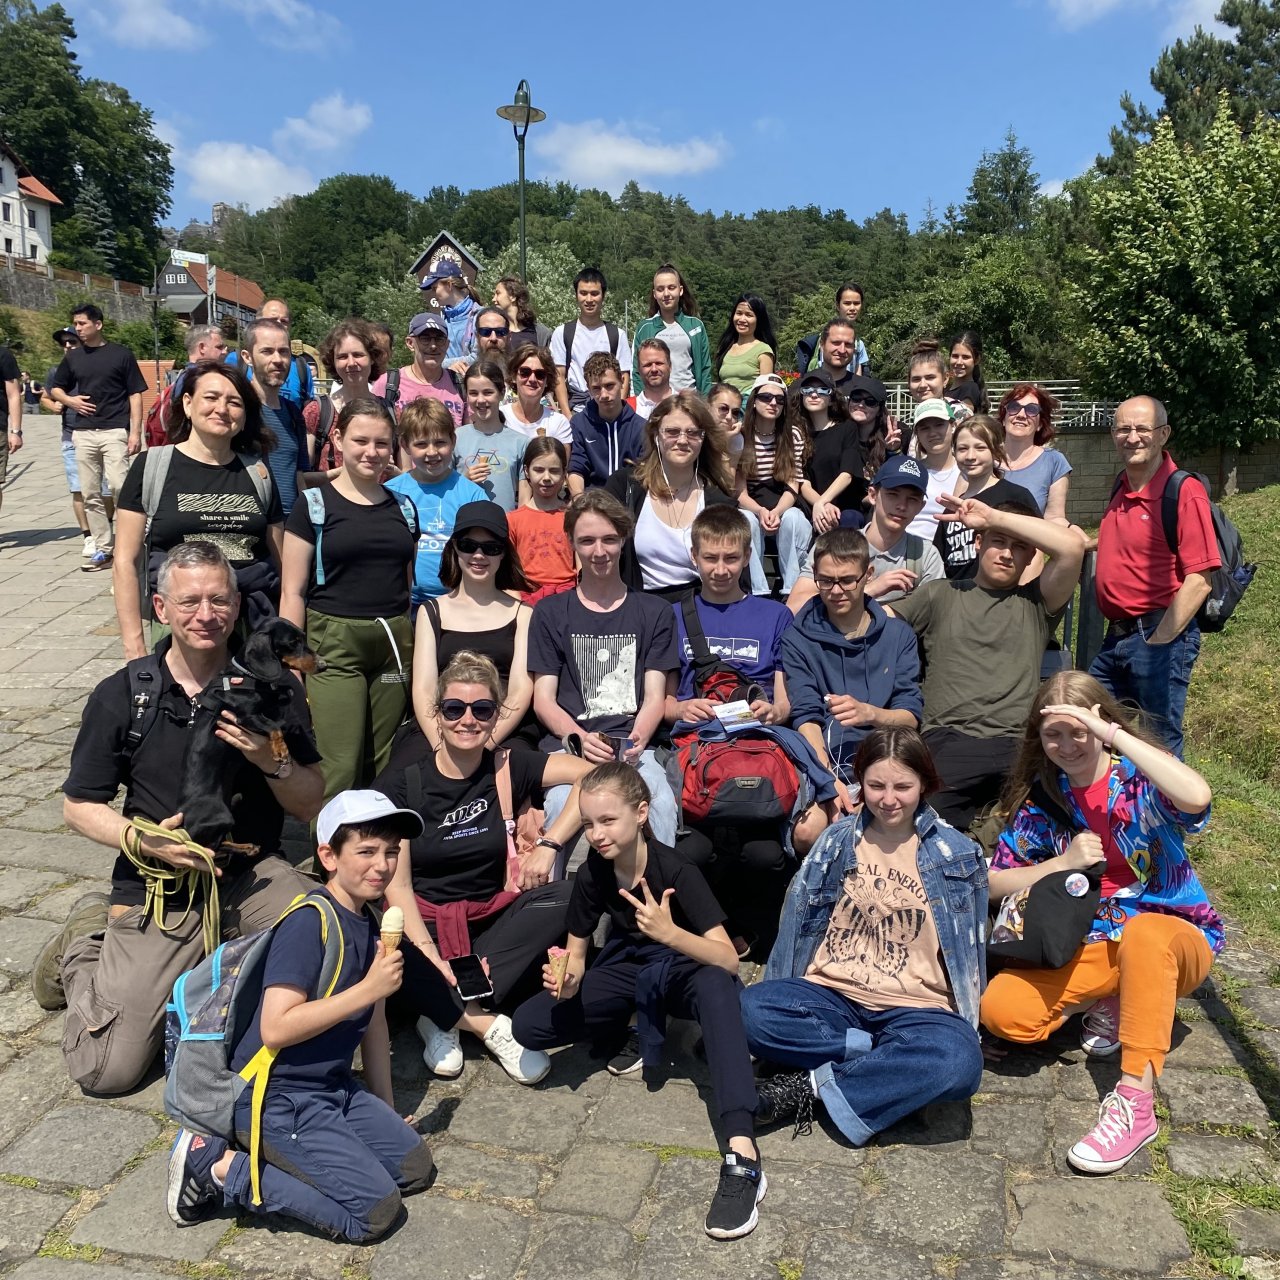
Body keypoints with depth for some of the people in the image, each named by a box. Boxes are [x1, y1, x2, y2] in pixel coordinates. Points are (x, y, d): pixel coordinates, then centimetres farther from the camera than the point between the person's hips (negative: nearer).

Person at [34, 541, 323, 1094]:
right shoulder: (120, 696, -4)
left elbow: (312, 808, -1)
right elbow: (79, 807, 3)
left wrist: (272, 760, -20)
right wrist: (142, 839, -16)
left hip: (253, 876, 1)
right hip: (158, 892, -1)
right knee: (107, 1070, -6)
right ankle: (86, 941, 25)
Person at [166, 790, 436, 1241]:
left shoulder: (368, 923, 4)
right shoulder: (309, 922, -22)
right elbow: (275, 1028, -28)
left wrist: (385, 1110, 16)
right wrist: (368, 989, -26)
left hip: (334, 1087, 9)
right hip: (277, 1098, -8)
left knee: (416, 1168, 7)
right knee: (375, 1211, -12)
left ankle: (284, 1162, 10)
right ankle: (217, 1165, -4)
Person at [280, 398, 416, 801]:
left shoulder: (403, 508, 13)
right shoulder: (315, 505, 0)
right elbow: (292, 592, -3)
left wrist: (415, 647, 12)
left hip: (395, 644, 4)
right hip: (334, 643, -4)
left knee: (383, 767, 8)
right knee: (339, 768, -8)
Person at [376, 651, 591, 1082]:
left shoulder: (508, 768, -1)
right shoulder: (401, 785, -5)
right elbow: (397, 886, -10)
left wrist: (549, 844, -18)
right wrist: (431, 956, -24)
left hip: (493, 924, 2)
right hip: (425, 928, -2)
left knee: (563, 897, -26)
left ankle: (445, 1017, -21)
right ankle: (488, 1025, -15)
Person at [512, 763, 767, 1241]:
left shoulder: (675, 871, -27)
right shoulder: (592, 873, -14)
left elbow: (728, 959, -32)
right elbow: (576, 951, -3)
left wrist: (670, 933, -51)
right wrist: (568, 979, -27)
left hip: (681, 969, -4)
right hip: (628, 969, 5)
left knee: (716, 985, -42)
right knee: (528, 1026, -16)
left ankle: (742, 1157, -49)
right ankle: (633, 1033, 3)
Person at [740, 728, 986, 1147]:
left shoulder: (956, 854, 3)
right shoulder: (837, 841, 6)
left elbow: (969, 947, 9)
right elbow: (797, 923, 9)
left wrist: (967, 1016, 1)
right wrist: (788, 1000, 6)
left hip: (915, 1008, -1)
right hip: (829, 995, 1)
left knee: (960, 1062, -35)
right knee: (752, 1010, -29)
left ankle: (810, 1087, -21)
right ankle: (880, 1054, -16)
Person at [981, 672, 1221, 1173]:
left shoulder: (1141, 780, -10)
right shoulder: (1041, 799, 1)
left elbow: (1197, 798, -36)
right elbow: (995, 883, 2)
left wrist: (1111, 734, -32)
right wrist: (1064, 862, -13)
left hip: (1173, 939, -3)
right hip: (1085, 947, 4)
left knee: (1143, 933, -41)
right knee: (1001, 1010, -22)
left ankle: (1135, 1103, -36)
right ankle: (1107, 1004, 6)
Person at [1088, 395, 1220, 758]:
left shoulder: (1184, 490, -13)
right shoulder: (1121, 488, 11)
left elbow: (1199, 580, -17)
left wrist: (1158, 643, -16)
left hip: (1161, 636, -8)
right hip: (1115, 637, 8)